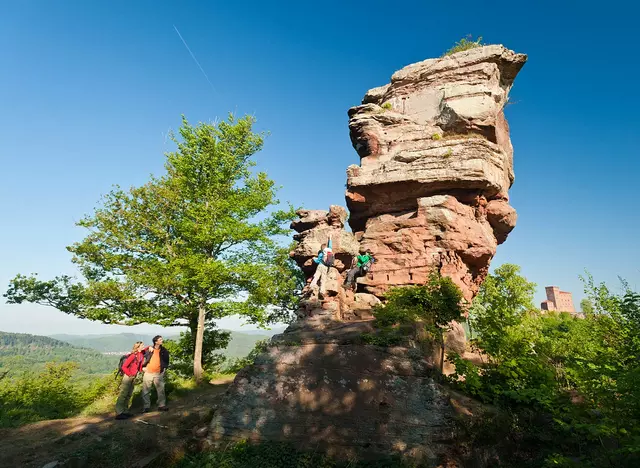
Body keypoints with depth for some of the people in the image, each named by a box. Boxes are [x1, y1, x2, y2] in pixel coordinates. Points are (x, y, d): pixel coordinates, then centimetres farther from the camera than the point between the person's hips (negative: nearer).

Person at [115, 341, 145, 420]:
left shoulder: (141, 354, 3)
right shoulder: (133, 355, -19)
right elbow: (124, 366, -20)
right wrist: (129, 374, -13)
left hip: (133, 377, 8)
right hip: (128, 377, -8)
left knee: (128, 395, 13)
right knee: (123, 394, -5)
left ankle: (124, 411, 21)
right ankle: (119, 413, -1)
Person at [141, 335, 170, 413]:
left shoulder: (164, 351, 3)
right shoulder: (149, 350, -2)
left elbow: (166, 360, 12)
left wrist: (164, 368, 1)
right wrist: (143, 367, -5)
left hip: (158, 374, 1)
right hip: (148, 373, -1)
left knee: (161, 390, 3)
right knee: (146, 391, 5)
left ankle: (162, 405, 14)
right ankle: (146, 406, 17)